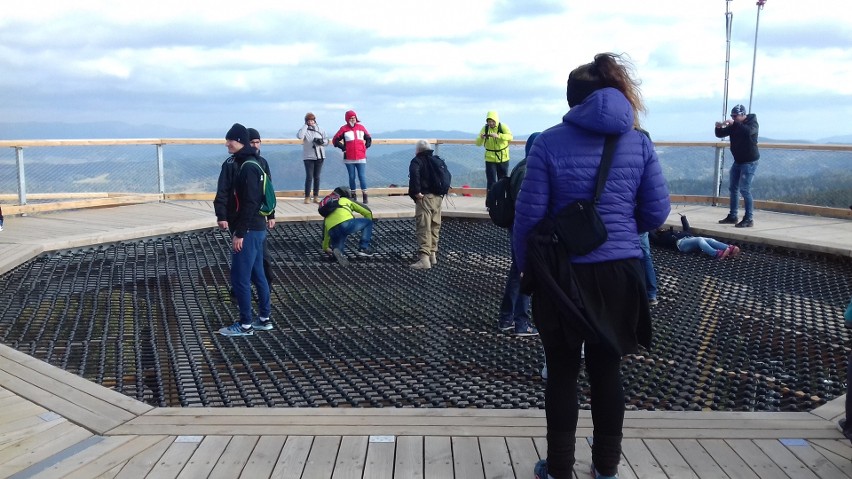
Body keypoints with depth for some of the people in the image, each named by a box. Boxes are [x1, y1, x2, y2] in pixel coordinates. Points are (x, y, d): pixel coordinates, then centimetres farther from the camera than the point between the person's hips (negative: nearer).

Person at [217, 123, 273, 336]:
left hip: (249, 230, -10)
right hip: (257, 227, 10)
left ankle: (246, 324, 6)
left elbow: (249, 203, -23)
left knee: (239, 277, -2)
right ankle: (264, 318, 23)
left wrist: (239, 233, -20)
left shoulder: (248, 167, -19)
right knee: (257, 274, 15)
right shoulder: (255, 161, 12)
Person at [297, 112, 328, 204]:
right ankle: (307, 197, 0)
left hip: (319, 156, 3)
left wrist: (322, 141, -13)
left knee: (317, 177, 7)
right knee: (309, 177, -6)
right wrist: (305, 125, -15)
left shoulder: (320, 130, 8)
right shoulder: (305, 130, -1)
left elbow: (327, 140, 9)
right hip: (308, 157, -3)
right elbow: (299, 136, -22)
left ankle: (316, 196, 12)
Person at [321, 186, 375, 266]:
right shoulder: (346, 200, 27)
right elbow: (367, 212, 24)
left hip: (333, 231, 4)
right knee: (368, 222, 21)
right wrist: (368, 225, 42)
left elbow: (326, 232, 42)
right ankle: (364, 248, 15)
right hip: (346, 224, -4)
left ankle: (337, 250, -9)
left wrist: (325, 248, 56)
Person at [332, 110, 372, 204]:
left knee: (362, 177, -5)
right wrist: (343, 148, -3)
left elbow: (368, 139, 21)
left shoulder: (361, 127, 9)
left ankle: (364, 195, -1)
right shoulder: (344, 129, 2)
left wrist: (366, 147, 8)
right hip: (349, 159, -1)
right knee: (352, 177, 7)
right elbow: (335, 140, 4)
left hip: (361, 158, 1)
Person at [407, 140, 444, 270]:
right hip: (438, 197, 7)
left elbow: (414, 175, -22)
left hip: (425, 197, -7)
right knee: (435, 228, 17)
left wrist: (416, 192, -17)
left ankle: (424, 258, -19)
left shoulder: (417, 161, -3)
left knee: (423, 229, -11)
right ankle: (433, 254, 25)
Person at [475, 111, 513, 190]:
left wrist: (498, 136, -41)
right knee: (491, 181, -1)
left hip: (503, 158, 0)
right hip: (490, 159, 0)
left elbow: (510, 137, -26)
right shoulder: (485, 128, -5)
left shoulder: (503, 127, -8)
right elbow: (478, 143, -9)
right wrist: (481, 138, -32)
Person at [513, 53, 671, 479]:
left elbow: (529, 213, -8)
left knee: (562, 373, 10)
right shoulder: (639, 142, 1)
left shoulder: (550, 142, -6)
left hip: (563, 275, -2)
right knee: (607, 370, 15)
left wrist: (525, 267, 5)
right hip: (620, 273, 3)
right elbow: (657, 212, 2)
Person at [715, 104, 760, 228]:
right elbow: (720, 134, 9)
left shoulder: (752, 123, -10)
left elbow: (748, 131, -33)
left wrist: (734, 124, -32)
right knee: (733, 188, 10)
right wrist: (718, 127, -12)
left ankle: (749, 219, -12)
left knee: (744, 189, -14)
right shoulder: (734, 126, 8)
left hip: (750, 162, -8)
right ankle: (732, 216, 18)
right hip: (738, 161, 8)